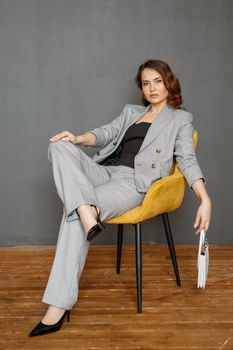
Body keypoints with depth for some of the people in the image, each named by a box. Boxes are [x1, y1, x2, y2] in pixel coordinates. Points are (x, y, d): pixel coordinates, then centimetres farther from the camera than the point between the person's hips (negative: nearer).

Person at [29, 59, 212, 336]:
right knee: (60, 147, -20)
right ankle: (86, 212, -42)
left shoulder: (181, 118, 14)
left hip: (135, 181, -6)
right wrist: (78, 139, -10)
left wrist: (205, 199, -14)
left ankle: (59, 306, -27)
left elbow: (187, 158, 3)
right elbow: (106, 133, 14)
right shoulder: (131, 111, 28)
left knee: (73, 211, -30)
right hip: (105, 171, 6)